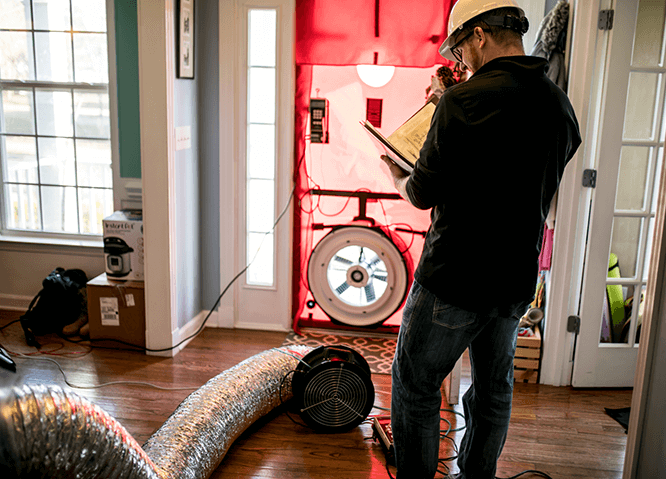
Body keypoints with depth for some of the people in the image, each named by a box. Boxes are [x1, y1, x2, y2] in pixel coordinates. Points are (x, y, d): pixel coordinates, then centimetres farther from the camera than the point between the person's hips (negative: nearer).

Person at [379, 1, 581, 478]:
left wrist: (399, 178, 7)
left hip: (455, 278, -7)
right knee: (494, 389, 21)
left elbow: (423, 195, -15)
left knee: (415, 386, 10)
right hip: (518, 278, 7)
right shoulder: (562, 107, 4)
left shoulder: (466, 99, -18)